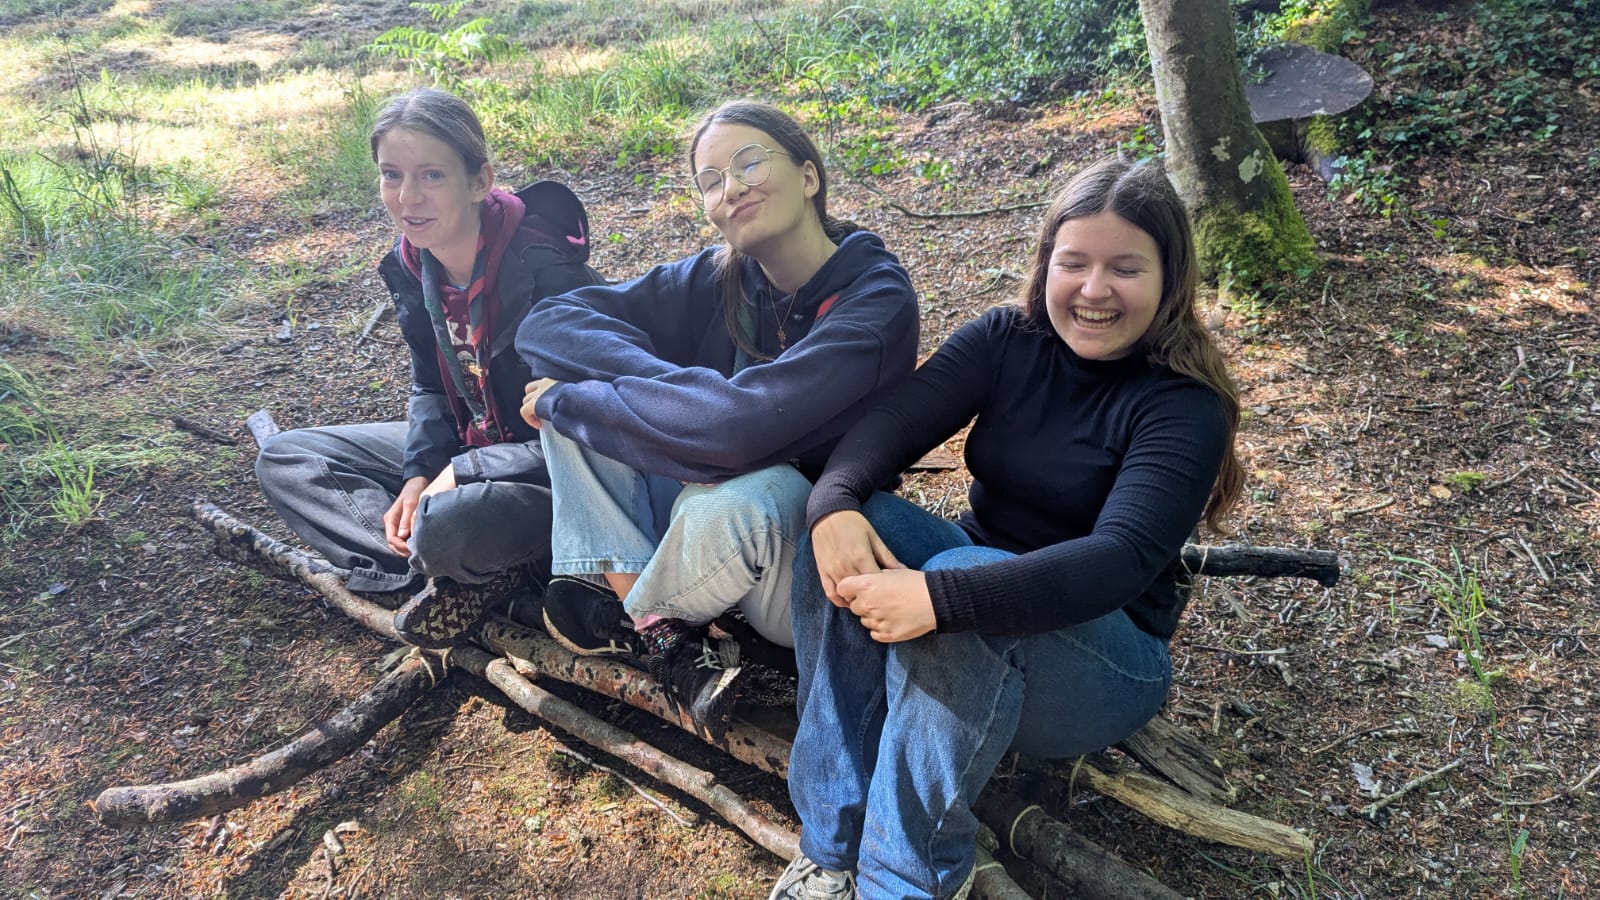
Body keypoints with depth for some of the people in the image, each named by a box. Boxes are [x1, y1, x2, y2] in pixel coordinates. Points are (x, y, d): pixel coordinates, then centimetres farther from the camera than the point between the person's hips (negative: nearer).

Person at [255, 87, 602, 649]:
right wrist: (419, 474, -9)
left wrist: (458, 476, -23)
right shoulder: (412, 265, -3)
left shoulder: (542, 267, -26)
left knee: (450, 524, -41)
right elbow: (432, 388, 9)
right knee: (282, 460, 2)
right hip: (468, 445, 9)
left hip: (554, 473, -9)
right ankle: (443, 574, -14)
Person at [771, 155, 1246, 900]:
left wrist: (939, 597, -45)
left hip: (1106, 656, -4)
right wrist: (835, 503, -39)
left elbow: (1121, 559, -32)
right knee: (854, 528, -25)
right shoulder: (1007, 338, -3)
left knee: (957, 593, -36)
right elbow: (890, 421, -16)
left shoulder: (1185, 407, -17)